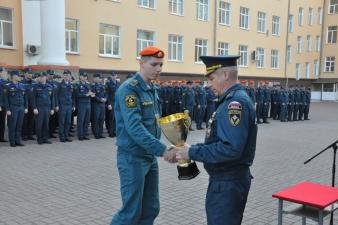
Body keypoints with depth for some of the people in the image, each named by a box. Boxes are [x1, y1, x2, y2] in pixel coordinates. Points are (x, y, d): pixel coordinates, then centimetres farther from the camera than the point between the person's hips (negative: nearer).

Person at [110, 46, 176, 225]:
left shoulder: (152, 89, 11)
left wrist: (159, 149, 3)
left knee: (151, 209, 12)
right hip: (132, 157, -8)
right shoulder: (129, 88, -16)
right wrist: (162, 149, -28)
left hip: (150, 156, 8)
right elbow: (134, 127, -26)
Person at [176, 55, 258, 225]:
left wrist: (192, 152, -21)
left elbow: (231, 149, -30)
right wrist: (190, 149, 3)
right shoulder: (232, 100, 13)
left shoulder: (236, 102, -21)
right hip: (225, 180, 10)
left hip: (228, 183, -10)